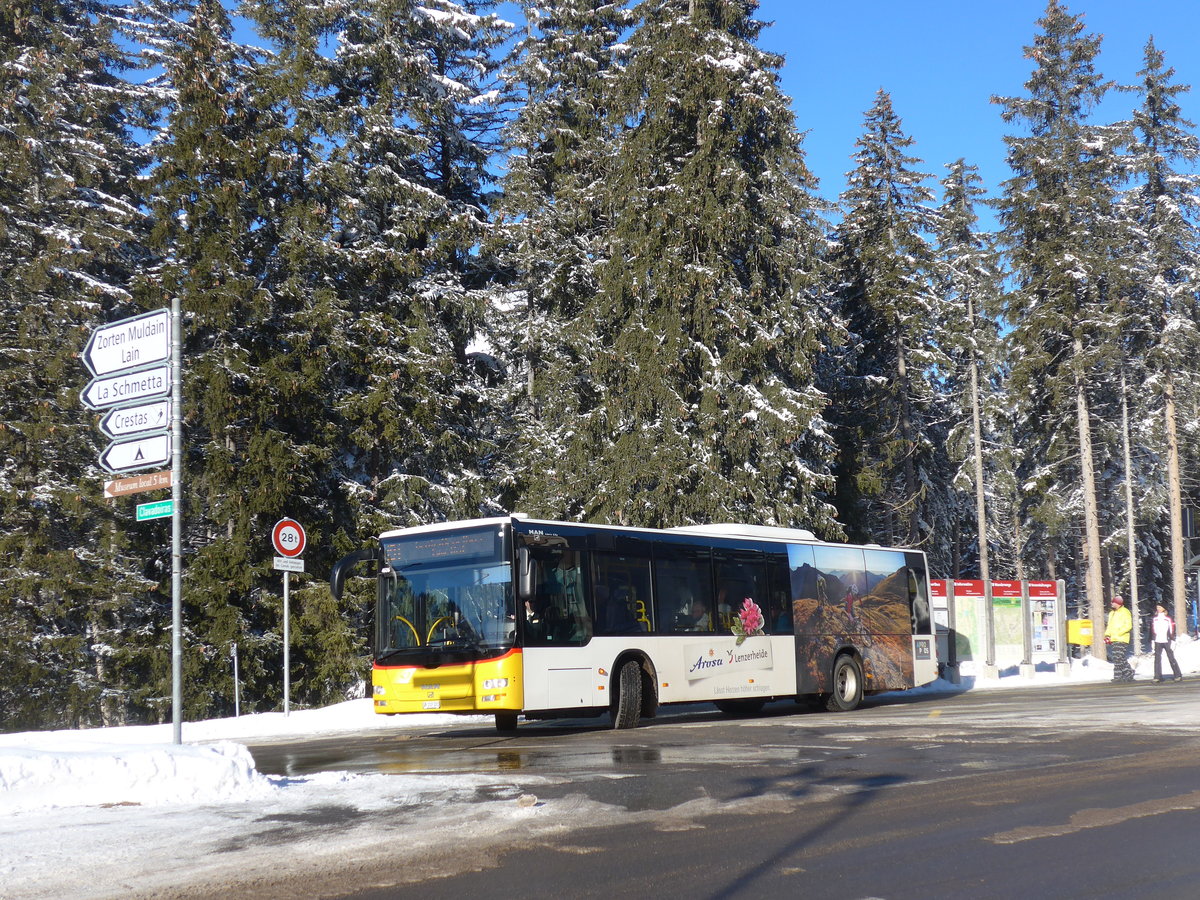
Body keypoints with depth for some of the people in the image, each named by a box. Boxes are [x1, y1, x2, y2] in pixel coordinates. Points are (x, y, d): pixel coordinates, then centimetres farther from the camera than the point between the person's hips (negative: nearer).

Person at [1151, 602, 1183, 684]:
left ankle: (1178, 676, 11)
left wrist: (1173, 641, -4)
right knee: (1157, 659, -5)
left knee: (1171, 658, 1)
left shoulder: (1168, 618, 5)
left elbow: (1172, 631, 3)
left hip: (1167, 641, -2)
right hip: (1158, 642, 2)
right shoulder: (1154, 619, 12)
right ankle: (1157, 677, -5)